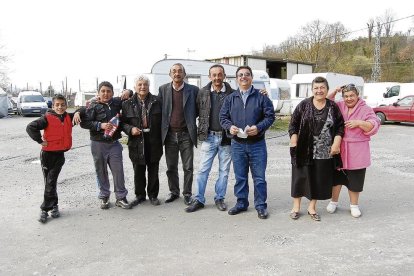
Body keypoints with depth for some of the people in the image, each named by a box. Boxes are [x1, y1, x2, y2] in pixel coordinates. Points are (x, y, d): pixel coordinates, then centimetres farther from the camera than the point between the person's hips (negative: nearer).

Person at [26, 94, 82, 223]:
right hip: (47, 154, -2)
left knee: (51, 182, 1)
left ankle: (45, 209, 9)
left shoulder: (69, 117, 4)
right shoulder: (47, 118, -10)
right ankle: (54, 205, 18)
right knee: (49, 182, 5)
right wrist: (40, 141, -16)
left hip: (60, 154, 3)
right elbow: (30, 127, -19)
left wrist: (77, 113, -7)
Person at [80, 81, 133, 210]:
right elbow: (84, 122, -10)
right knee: (101, 171, 8)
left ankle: (121, 197, 13)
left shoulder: (117, 102, 6)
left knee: (118, 170, 1)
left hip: (114, 143, 2)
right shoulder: (94, 106, -5)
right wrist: (100, 125, -19)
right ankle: (104, 197, 23)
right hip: (98, 144, -2)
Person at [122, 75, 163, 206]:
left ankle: (153, 195, 25)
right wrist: (130, 129, -13)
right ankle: (139, 195, 26)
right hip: (137, 142, 0)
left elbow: (162, 120, 5)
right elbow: (123, 122, 6)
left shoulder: (157, 101, 2)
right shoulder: (127, 104, 2)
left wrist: (161, 138, -3)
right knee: (138, 171, 10)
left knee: (153, 171, 10)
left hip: (154, 142, 0)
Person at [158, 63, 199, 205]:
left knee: (188, 167, 4)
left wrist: (190, 119, -2)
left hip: (186, 134, -2)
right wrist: (165, 124, 2)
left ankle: (187, 193, 19)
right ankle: (174, 192, 27)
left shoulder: (193, 90, -1)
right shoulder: (163, 89, 4)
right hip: (169, 134, 2)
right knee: (171, 167, 11)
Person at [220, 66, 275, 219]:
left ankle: (261, 206, 17)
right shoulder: (230, 99, 8)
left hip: (257, 144, -2)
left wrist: (259, 127, -18)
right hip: (237, 144, 3)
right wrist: (230, 127, -12)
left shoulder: (261, 97, 1)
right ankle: (241, 203, 26)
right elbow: (223, 117, 9)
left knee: (259, 177, 4)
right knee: (240, 177, 12)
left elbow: (270, 116, -2)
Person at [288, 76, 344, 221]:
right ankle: (296, 207, 21)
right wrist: (294, 142, -8)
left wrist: (336, 143, -6)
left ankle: (312, 207, 25)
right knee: (300, 177, 6)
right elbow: (293, 124, 0)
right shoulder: (304, 105, -1)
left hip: (325, 152, 2)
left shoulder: (333, 107, 4)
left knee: (319, 179, 8)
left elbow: (340, 127, 6)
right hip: (304, 151, -1)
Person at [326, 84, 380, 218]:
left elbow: (374, 126, -8)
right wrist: (334, 92, -4)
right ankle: (334, 201, 28)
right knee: (336, 177, 11)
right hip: (338, 150, 2)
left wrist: (359, 123, -22)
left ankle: (354, 205, 24)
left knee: (355, 180, 7)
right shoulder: (338, 106, 6)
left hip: (356, 153, -2)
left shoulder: (366, 110, -1)